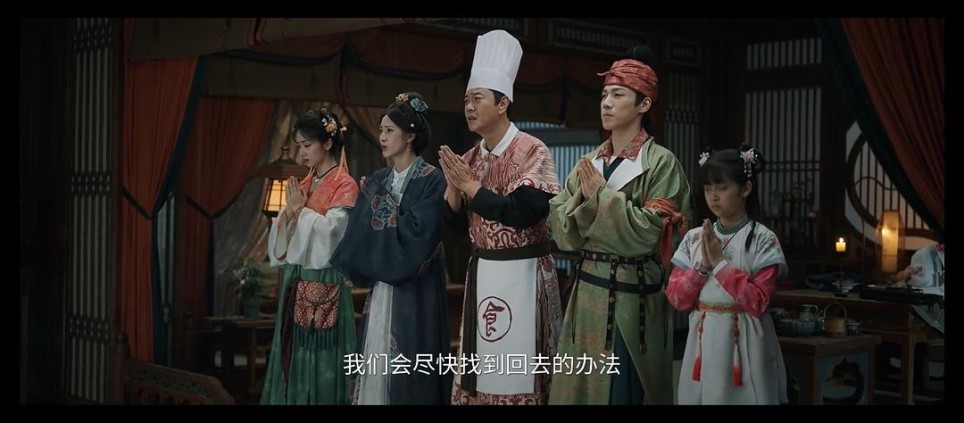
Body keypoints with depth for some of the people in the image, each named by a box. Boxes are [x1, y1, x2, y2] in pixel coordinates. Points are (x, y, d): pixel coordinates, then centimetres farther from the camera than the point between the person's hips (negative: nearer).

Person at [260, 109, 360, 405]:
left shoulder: (344, 185, -8)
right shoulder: (303, 184, 14)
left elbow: (330, 230, -20)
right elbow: (281, 233, 12)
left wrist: (301, 210, -9)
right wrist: (291, 211, -6)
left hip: (323, 283, -7)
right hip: (295, 281, 7)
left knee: (319, 357, -3)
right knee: (293, 354, 9)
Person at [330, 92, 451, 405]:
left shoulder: (432, 179, -8)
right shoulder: (377, 181, 12)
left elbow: (418, 232, -18)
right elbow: (359, 232, 9)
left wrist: (384, 204, -8)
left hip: (415, 286, -6)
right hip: (380, 284, 6)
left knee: (410, 364, -2)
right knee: (378, 355, 6)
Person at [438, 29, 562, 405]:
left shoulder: (532, 151, -11)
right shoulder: (471, 158, 9)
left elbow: (522, 213, -22)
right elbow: (458, 224, 10)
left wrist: (471, 186, -16)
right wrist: (453, 188, -8)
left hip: (520, 273, -7)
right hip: (480, 271, 7)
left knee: (516, 373, -1)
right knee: (479, 371, 11)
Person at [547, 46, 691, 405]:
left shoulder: (661, 163, -8)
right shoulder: (589, 163, 8)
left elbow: (647, 233, -18)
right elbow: (561, 231, 3)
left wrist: (603, 195, -14)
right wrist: (583, 197, -14)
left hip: (632, 297, -6)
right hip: (588, 292, 6)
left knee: (623, 389, 2)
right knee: (584, 385, 12)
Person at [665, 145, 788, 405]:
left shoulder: (762, 239, -7)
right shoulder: (694, 238, 4)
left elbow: (758, 302, -15)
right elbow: (677, 299, 0)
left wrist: (719, 262, -15)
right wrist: (703, 265, -12)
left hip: (743, 344, -4)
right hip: (703, 342, 4)